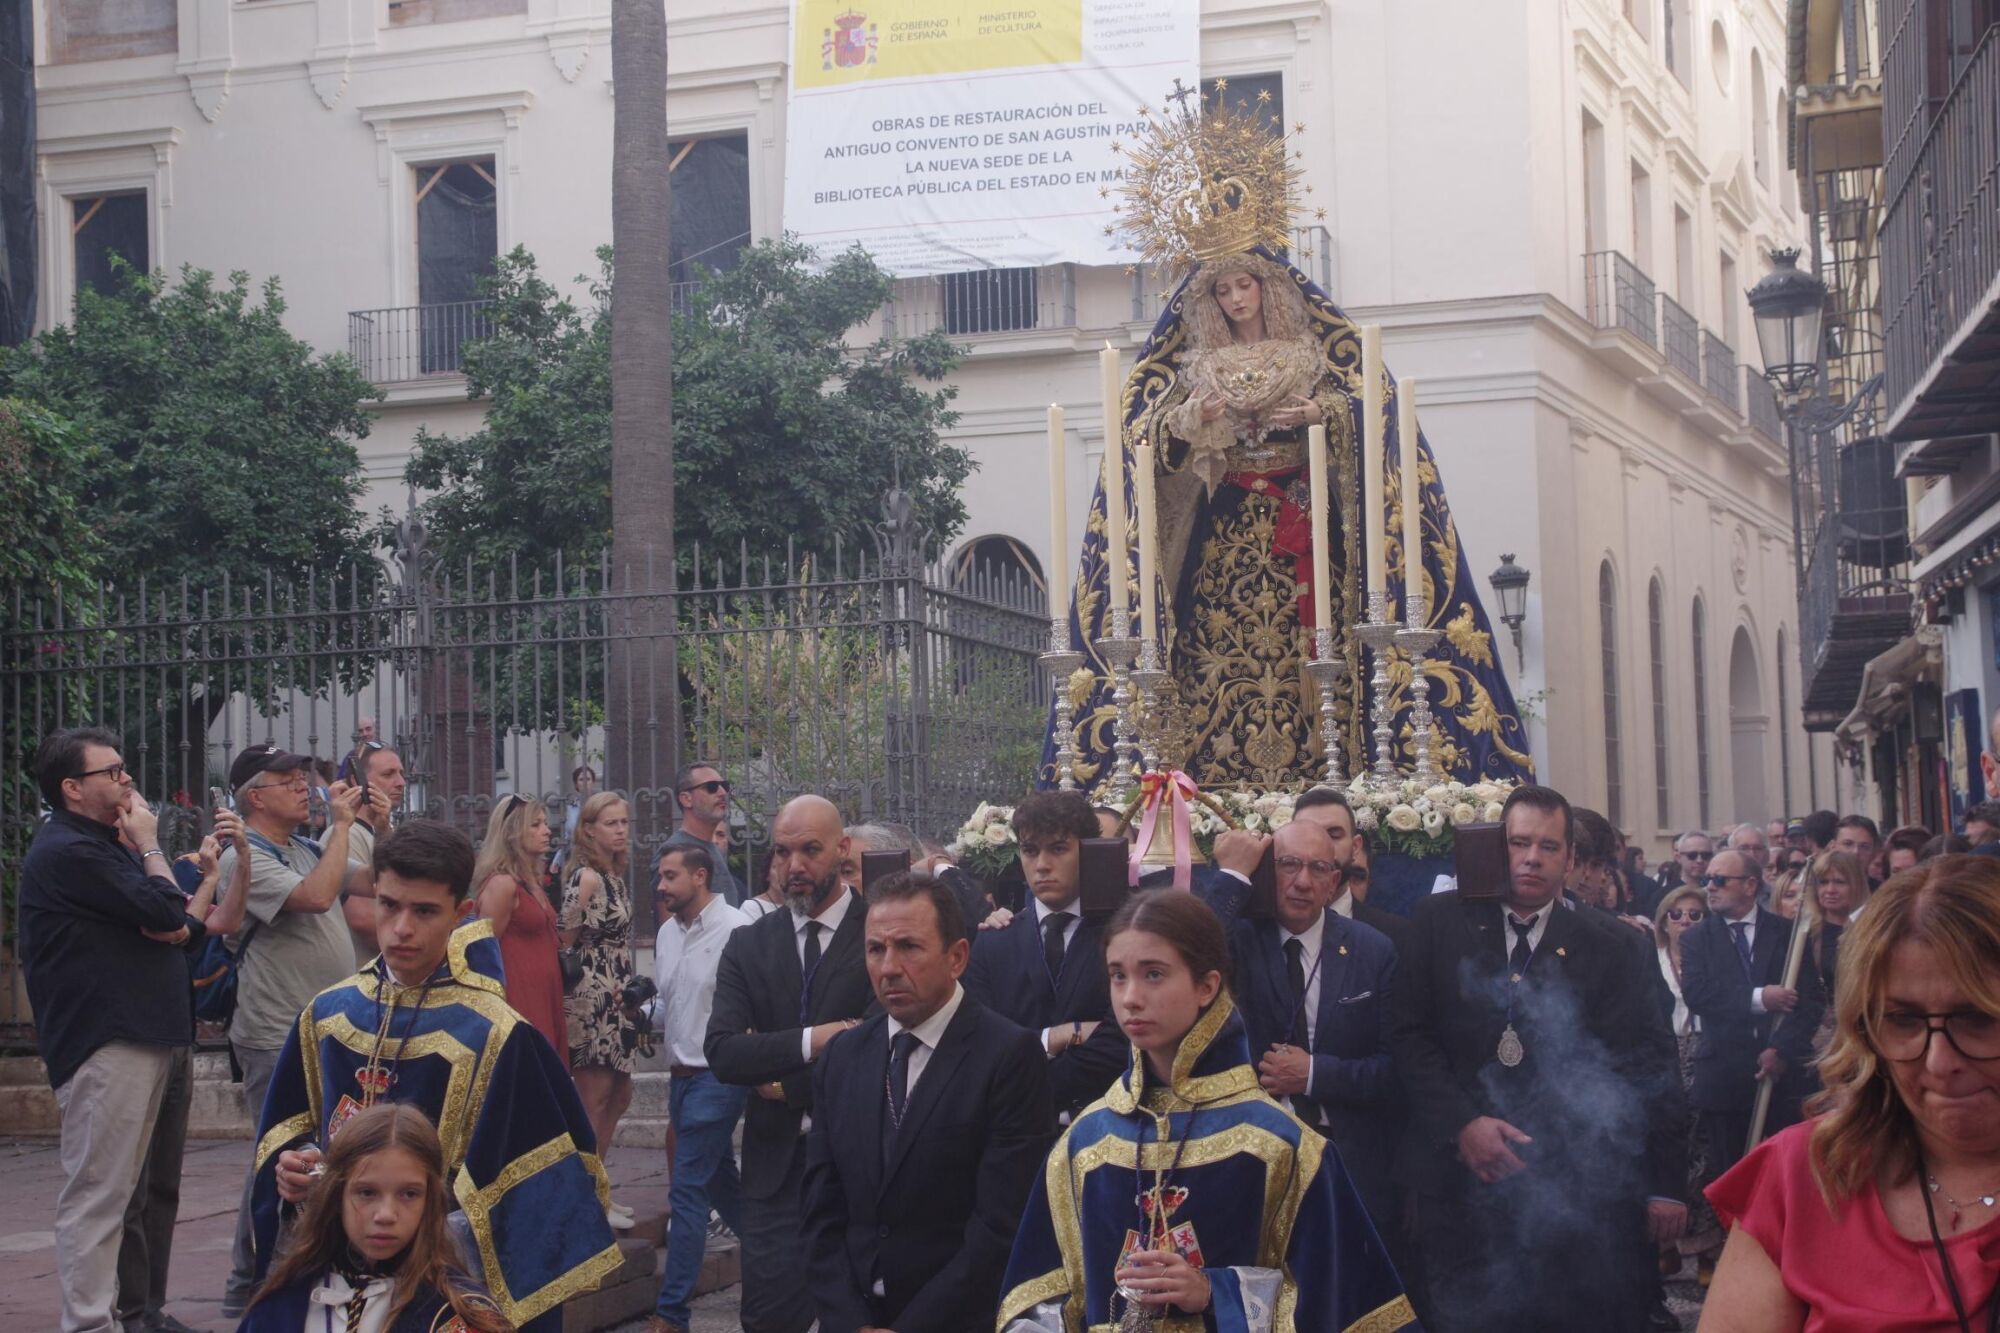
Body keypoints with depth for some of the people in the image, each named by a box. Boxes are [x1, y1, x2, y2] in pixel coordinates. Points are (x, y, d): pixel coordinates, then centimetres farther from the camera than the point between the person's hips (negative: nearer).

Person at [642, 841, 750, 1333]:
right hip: (681, 1072, 8)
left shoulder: (735, 929, -15)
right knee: (720, 1182, 17)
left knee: (688, 1189, -7)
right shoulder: (668, 931, 10)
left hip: (716, 1076, -8)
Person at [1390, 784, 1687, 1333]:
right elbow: (1408, 1034, 1)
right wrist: (1460, 1124, -12)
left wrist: (1666, 1185, -3)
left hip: (1577, 1186, 0)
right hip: (1460, 1183, 1)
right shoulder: (1438, 922, 5)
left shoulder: (1613, 946, 4)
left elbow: (1650, 1067, 1)